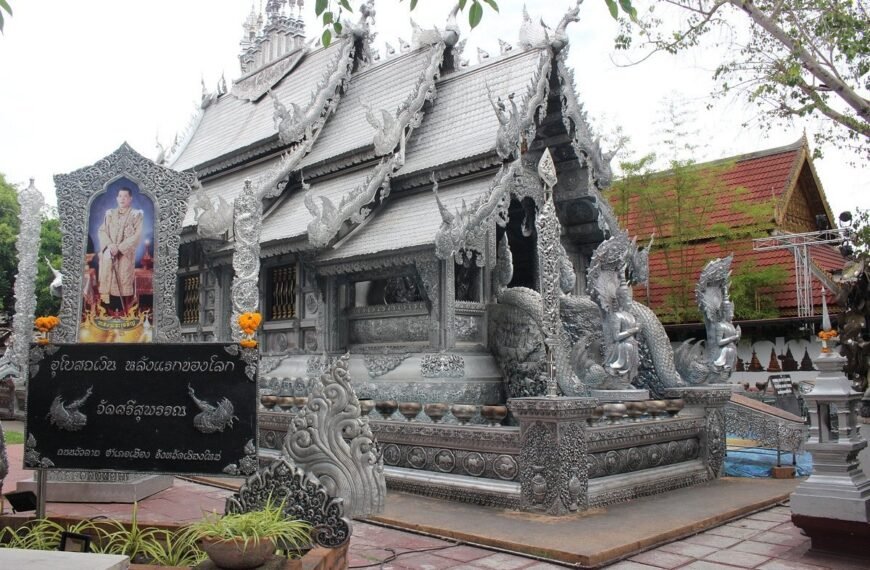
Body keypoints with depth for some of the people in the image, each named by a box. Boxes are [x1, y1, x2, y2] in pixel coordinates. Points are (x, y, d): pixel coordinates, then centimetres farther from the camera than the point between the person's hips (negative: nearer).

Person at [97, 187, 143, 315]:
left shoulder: (136, 214, 1)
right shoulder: (109, 213, 14)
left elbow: (137, 235, -8)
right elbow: (102, 231, 8)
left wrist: (120, 247, -15)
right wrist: (109, 245, -11)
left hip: (126, 254, -3)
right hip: (109, 253, 4)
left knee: (124, 281, -5)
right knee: (108, 280, 0)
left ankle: (122, 311, -2)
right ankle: (110, 309, 5)